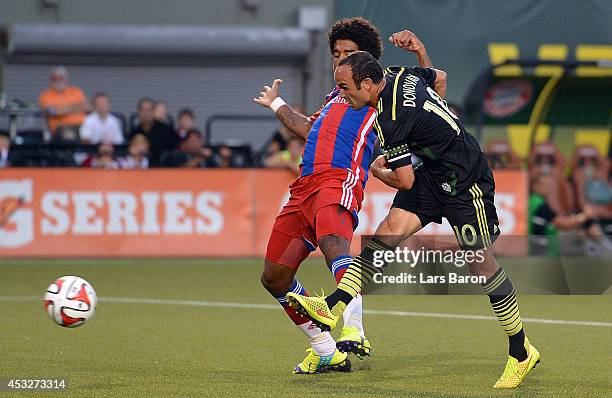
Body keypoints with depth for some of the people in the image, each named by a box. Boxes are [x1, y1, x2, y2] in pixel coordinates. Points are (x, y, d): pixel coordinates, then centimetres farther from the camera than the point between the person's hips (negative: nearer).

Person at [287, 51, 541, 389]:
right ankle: (332, 307, -22)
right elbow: (440, 77, 21)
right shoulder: (400, 75, 0)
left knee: (480, 263, -4)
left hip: (464, 182, -9)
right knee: (390, 229, -8)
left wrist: (378, 172, 2)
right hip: (433, 174, 9)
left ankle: (521, 353, 8)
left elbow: (405, 181, -19)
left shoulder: (390, 120, -25)